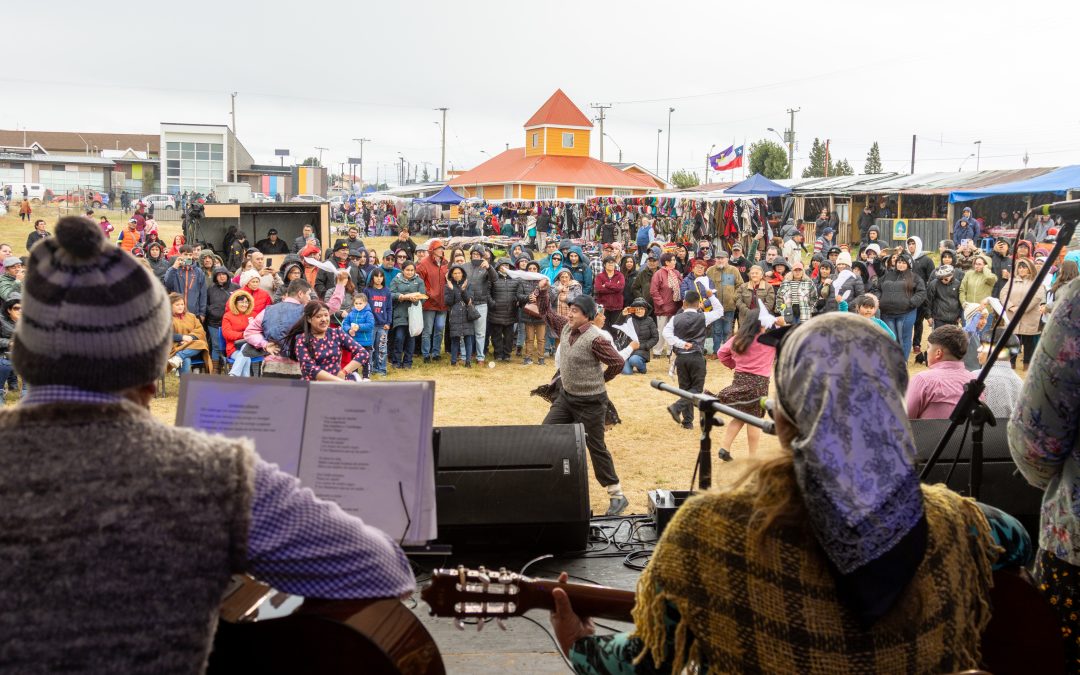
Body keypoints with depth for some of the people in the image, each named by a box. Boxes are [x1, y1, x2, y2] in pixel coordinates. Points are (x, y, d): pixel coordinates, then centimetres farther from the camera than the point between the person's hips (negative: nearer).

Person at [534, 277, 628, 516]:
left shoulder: (595, 339, -23)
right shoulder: (566, 326, 1)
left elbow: (618, 362, -20)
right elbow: (546, 312, 16)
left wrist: (600, 379, -5)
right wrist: (542, 290, 1)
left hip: (590, 402, -8)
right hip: (566, 396, 8)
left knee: (596, 448, -2)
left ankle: (617, 496, 10)